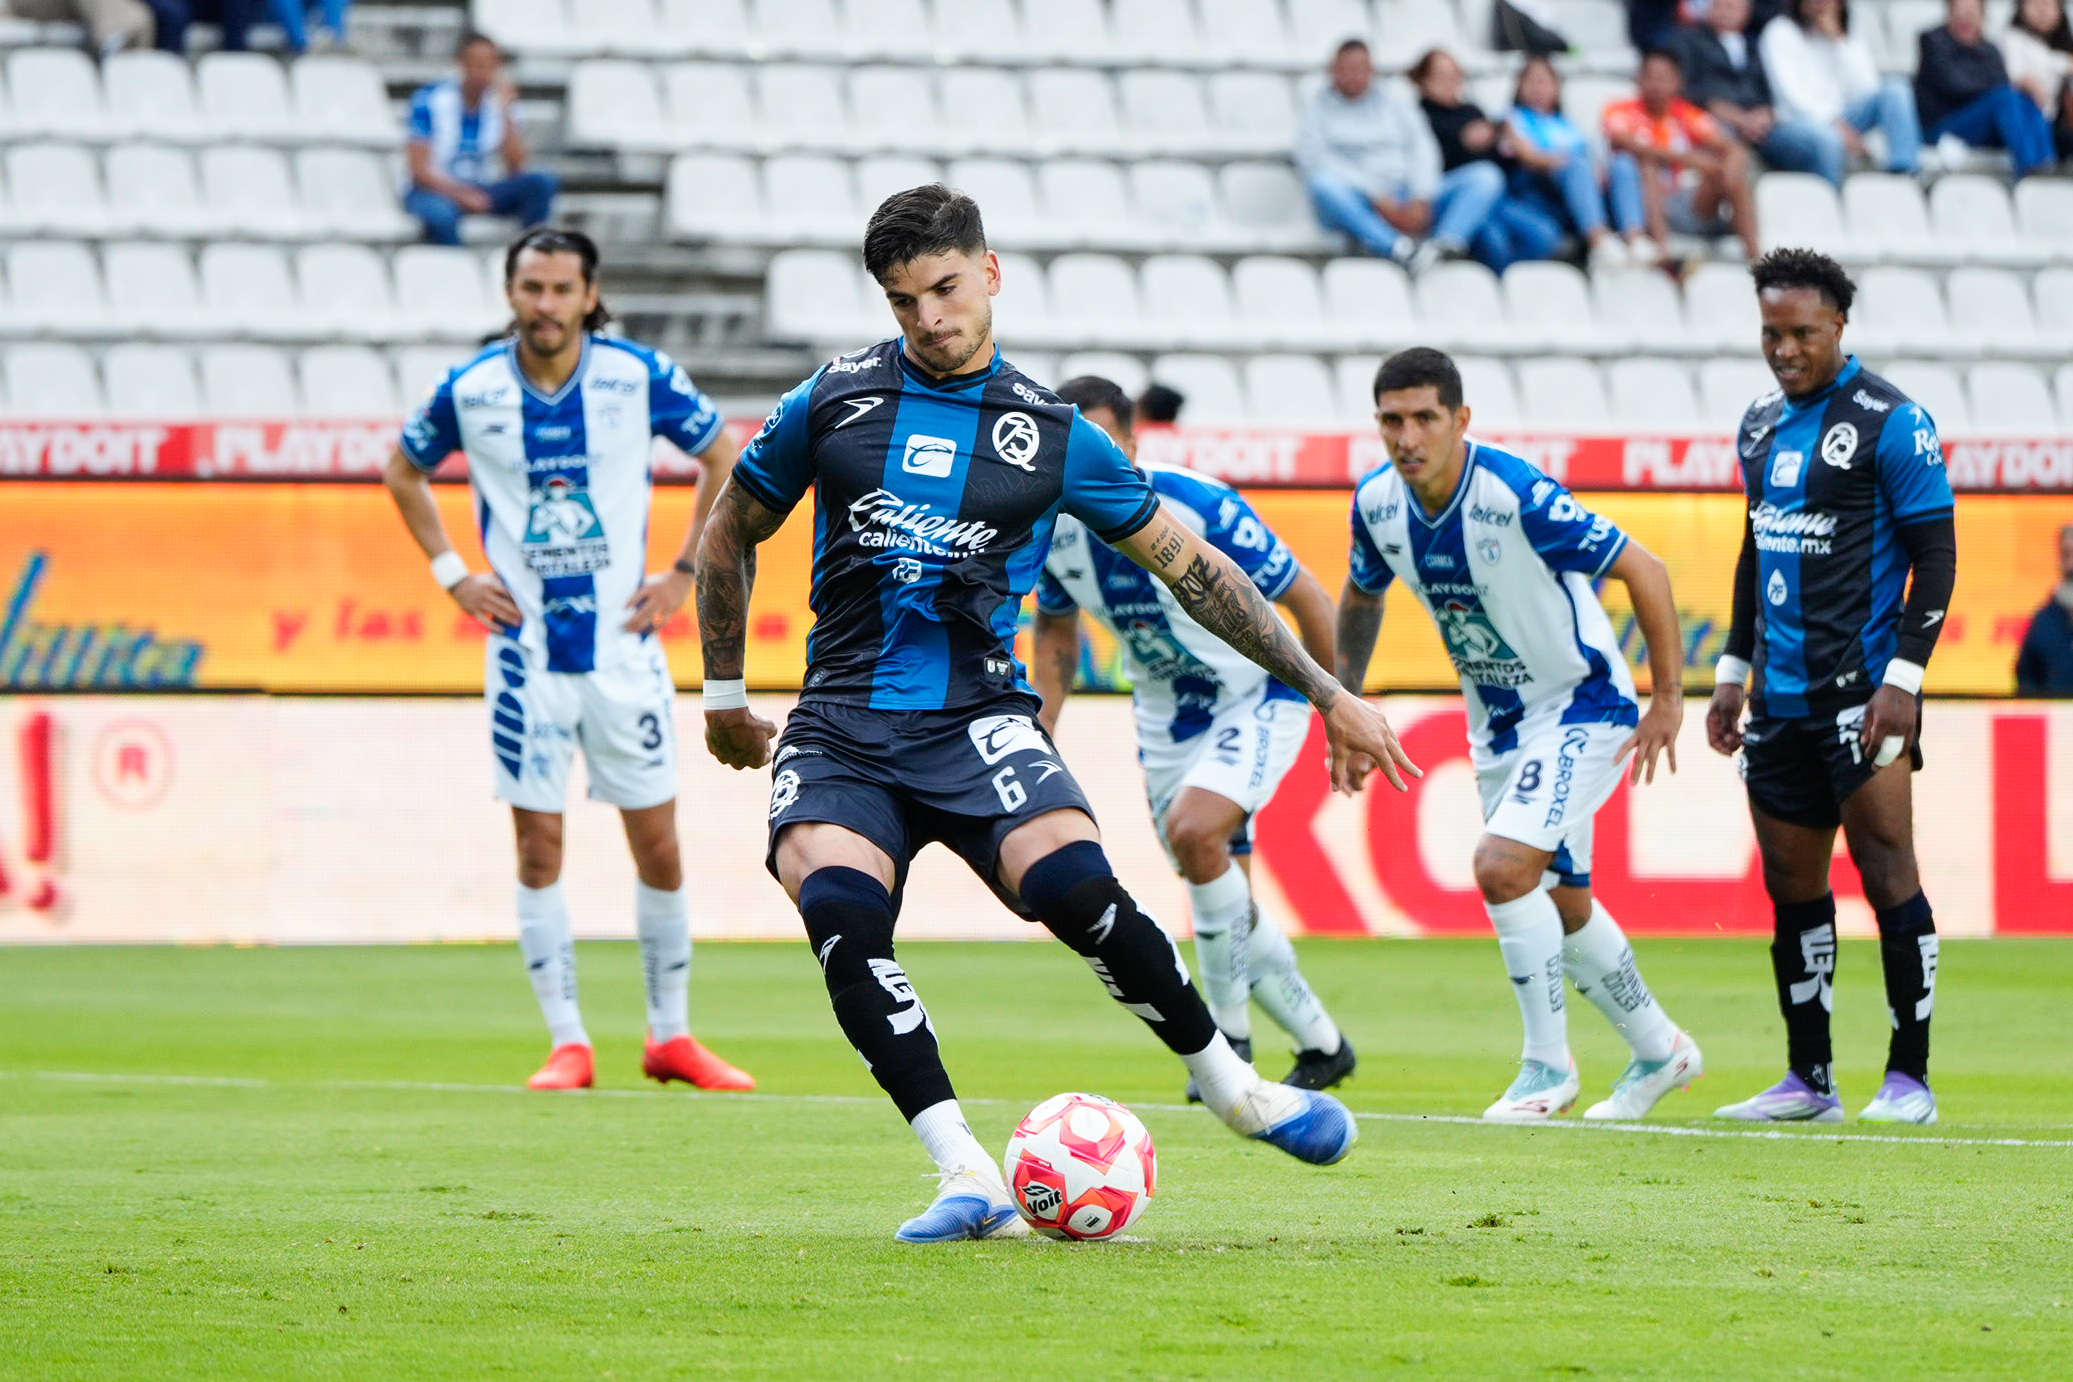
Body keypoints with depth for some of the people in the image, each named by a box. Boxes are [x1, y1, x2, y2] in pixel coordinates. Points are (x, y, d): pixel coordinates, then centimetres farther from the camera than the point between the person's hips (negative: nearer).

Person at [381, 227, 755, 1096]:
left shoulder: (638, 376, -6)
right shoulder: (470, 390, -4)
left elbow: (726, 460, 8)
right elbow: (403, 472, 14)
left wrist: (686, 573, 2)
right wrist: (451, 573, 5)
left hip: (623, 643, 0)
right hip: (527, 651, 0)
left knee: (658, 845, 2)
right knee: (538, 848, -1)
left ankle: (671, 1035, 15)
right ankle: (567, 1042, 5)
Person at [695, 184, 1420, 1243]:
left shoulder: (1049, 435, 6)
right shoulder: (836, 400, 7)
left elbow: (1189, 566, 12)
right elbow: (732, 532, 21)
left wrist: (1327, 693, 11)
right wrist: (724, 693, 23)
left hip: (976, 719, -1)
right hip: (839, 731, 1)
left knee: (1075, 886, -28)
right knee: (841, 912, -30)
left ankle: (1233, 1087, -3)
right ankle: (967, 1179, -25)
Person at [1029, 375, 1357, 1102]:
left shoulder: (1199, 506, -27)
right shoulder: (1054, 528, -10)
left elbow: (1306, 600, -17)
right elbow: (1055, 627, 12)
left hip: (1255, 698, -6)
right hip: (1166, 715, 6)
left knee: (1192, 830, -29)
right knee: (1226, 904, 7)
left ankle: (1230, 1037, -16)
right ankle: (1321, 1043, 26)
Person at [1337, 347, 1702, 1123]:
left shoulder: (1517, 496, -28)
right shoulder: (1377, 502, -9)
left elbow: (1642, 570, -21)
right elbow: (1362, 594, 14)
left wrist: (1668, 700, -18)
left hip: (1582, 709, -7)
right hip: (1498, 723, 7)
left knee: (1502, 867, -22)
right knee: (1561, 904, 15)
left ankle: (1548, 1065, -7)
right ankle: (1660, 1051, 35)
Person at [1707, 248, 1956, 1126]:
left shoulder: (1890, 422, -8)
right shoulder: (1762, 425, 15)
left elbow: (1936, 558, -9)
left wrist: (1902, 678, -16)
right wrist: (1734, 670, 20)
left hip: (1860, 689, -7)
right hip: (1780, 696, 7)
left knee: (1885, 871, -9)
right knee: (1791, 884, 8)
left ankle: (1909, 1078, -4)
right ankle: (1809, 1080, 14)